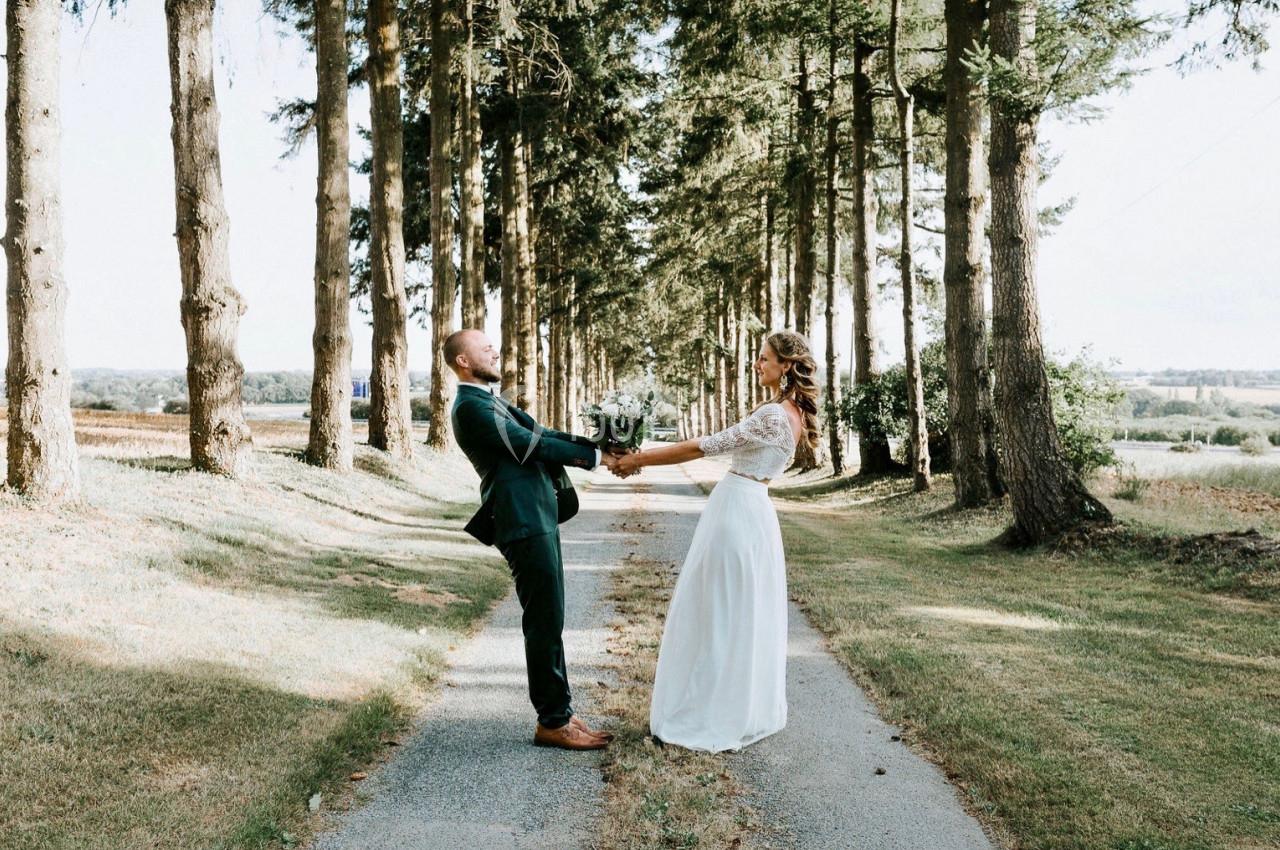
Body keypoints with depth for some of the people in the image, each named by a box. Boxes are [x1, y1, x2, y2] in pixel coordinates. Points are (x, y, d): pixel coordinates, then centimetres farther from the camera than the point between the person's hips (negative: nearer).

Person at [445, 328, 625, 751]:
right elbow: (533, 446, -15)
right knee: (545, 623, -3)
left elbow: (540, 432, 13)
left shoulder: (490, 400, 20)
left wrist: (600, 446, 3)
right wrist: (595, 458, -8)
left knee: (548, 621, 14)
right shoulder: (471, 406, -12)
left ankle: (559, 712, 22)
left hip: (539, 519, 10)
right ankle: (553, 723, 7)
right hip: (525, 524, -10)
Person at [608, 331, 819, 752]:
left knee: (721, 613, 1)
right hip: (749, 511, 10)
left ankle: (719, 718, 12)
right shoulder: (789, 412, 11)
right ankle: (746, 711, 27)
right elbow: (723, 444, 13)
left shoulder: (774, 415, -20)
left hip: (736, 512, -10)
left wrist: (639, 460, -12)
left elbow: (706, 446, -19)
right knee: (742, 614, 16)